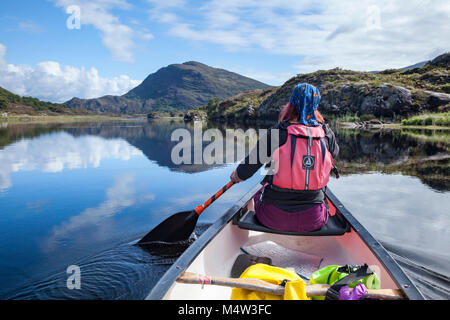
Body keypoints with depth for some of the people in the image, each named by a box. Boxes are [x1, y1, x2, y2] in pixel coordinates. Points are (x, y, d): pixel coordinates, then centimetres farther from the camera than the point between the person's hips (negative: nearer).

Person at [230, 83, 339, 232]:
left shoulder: (276, 133, -13)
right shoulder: (326, 134, -5)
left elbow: (243, 173, -8)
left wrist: (235, 176, 15)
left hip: (274, 220, -2)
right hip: (314, 221, 3)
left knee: (260, 189, 31)